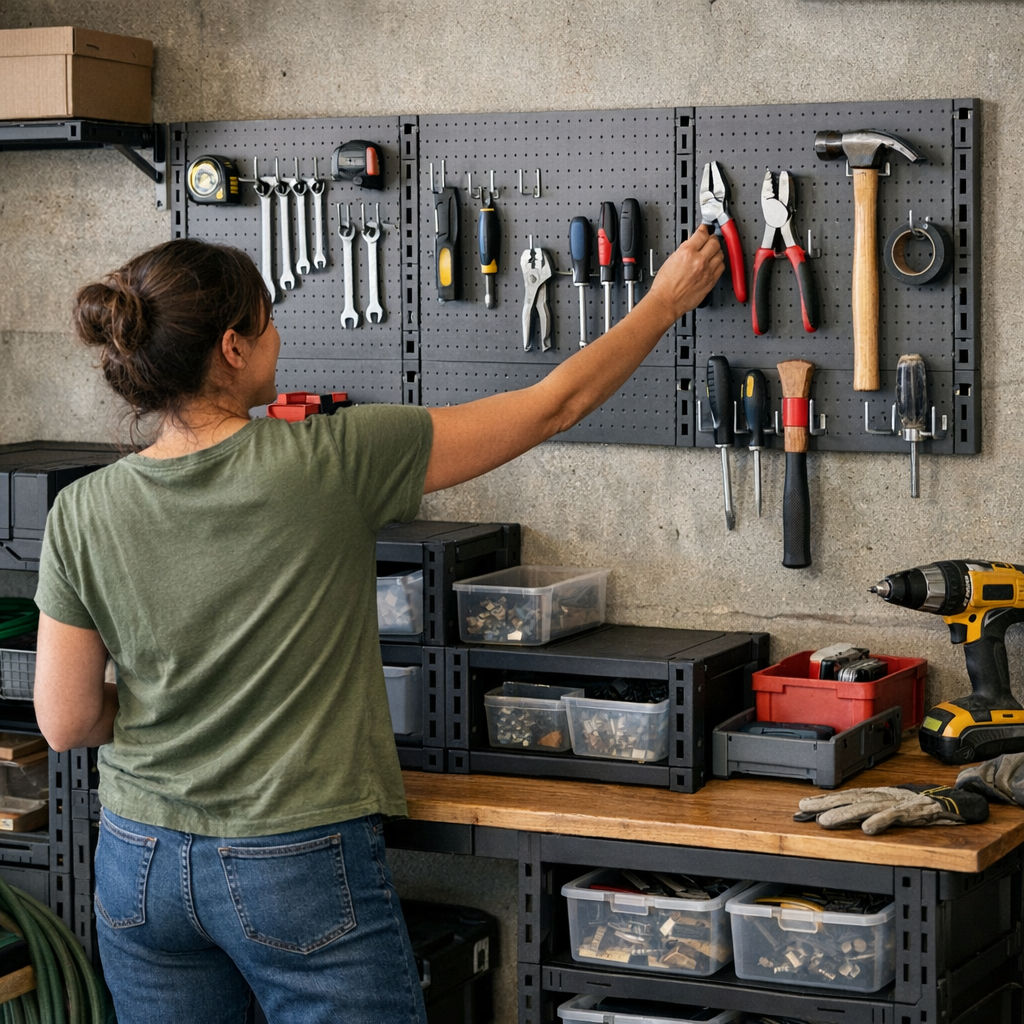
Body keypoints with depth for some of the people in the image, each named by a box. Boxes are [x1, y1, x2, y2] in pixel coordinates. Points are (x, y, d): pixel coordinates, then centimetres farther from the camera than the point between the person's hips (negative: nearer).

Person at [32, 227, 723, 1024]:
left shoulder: (82, 515, -6)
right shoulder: (333, 461, -15)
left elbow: (67, 724, -2)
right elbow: (554, 407, -6)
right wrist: (665, 303, 7)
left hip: (141, 864, 4)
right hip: (300, 866, -4)